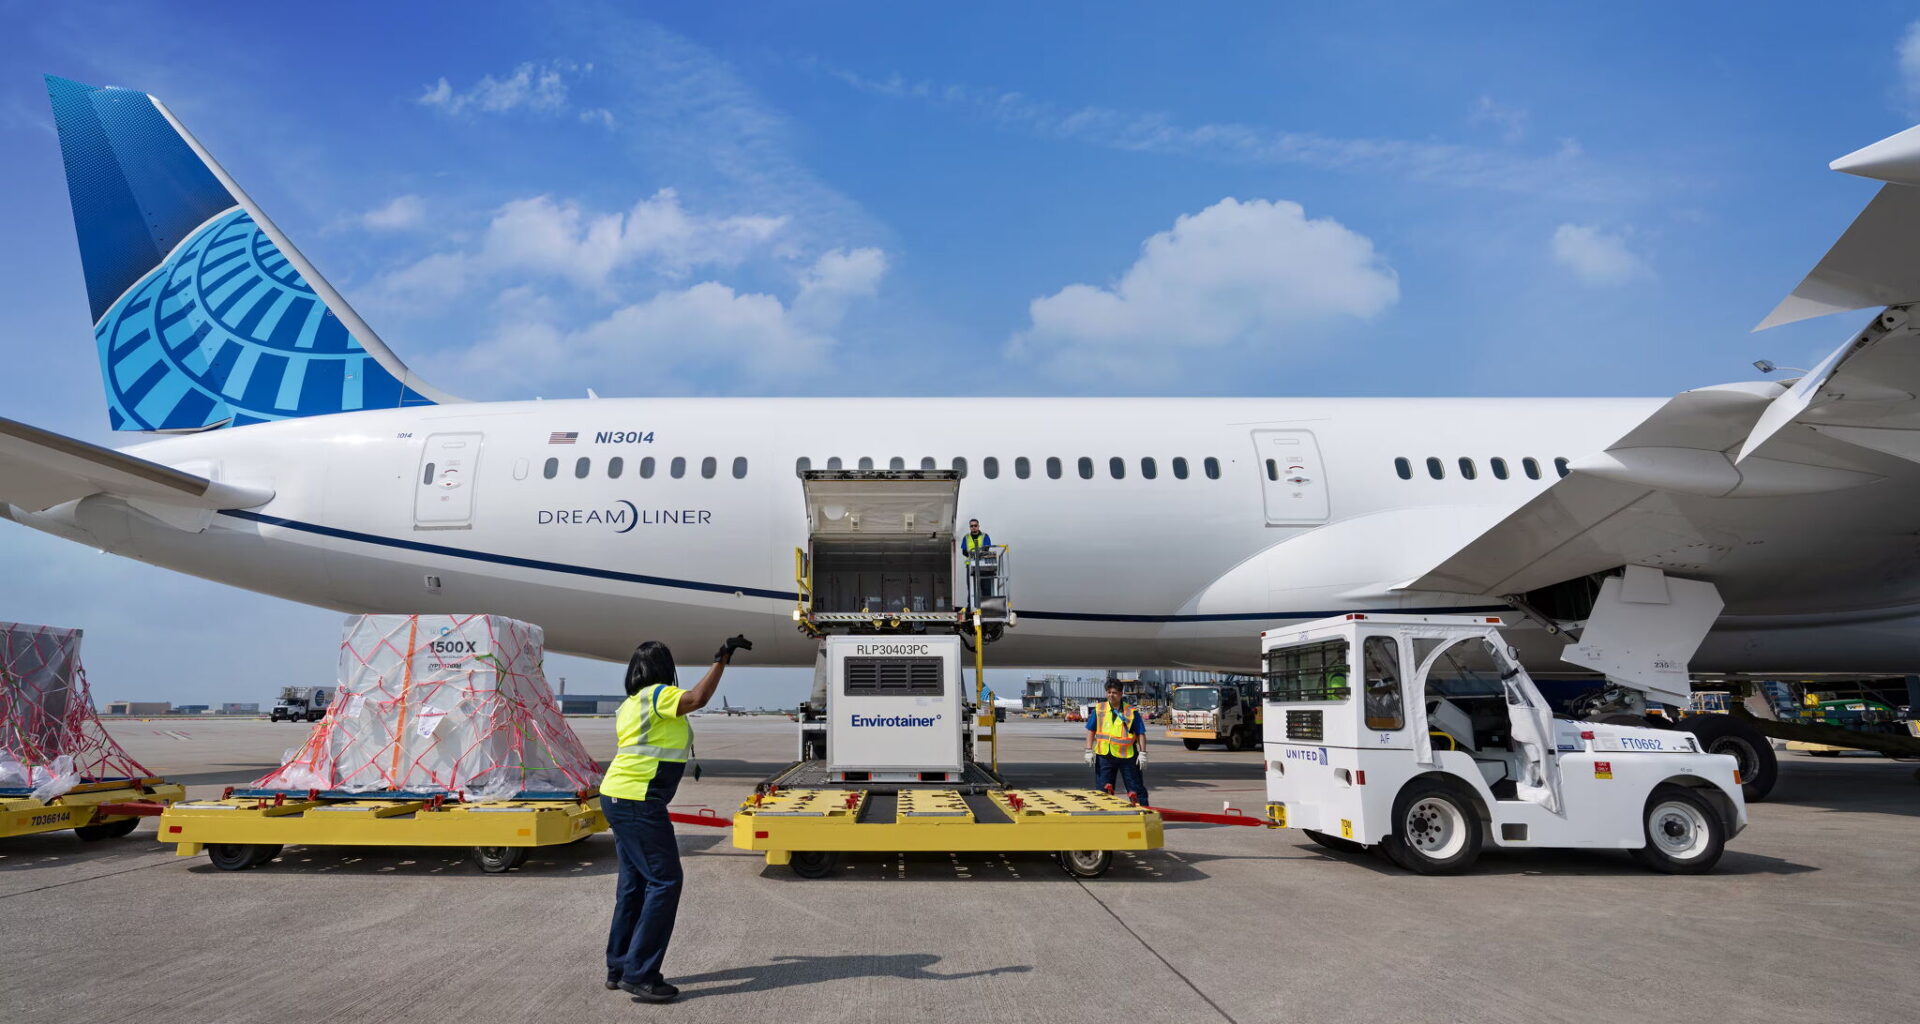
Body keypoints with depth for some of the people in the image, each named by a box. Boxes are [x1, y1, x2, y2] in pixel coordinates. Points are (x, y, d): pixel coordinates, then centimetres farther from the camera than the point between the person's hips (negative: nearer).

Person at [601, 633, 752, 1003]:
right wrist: (720, 662, -27)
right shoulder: (658, 695, -12)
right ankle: (639, 974, -4)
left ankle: (619, 967, 22)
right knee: (664, 881, -6)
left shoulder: (631, 704, 15)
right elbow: (697, 699, -30)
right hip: (638, 802, -10)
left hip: (618, 796, 10)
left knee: (634, 882, 16)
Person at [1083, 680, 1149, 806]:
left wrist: (1142, 753, -6)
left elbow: (1141, 733, 1)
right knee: (1102, 790, 7)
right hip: (1104, 755, 2)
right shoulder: (1098, 710, 5)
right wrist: (1089, 751, 2)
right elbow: (1091, 731, 9)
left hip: (1128, 756, -2)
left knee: (1136, 788, 4)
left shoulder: (1132, 711, 0)